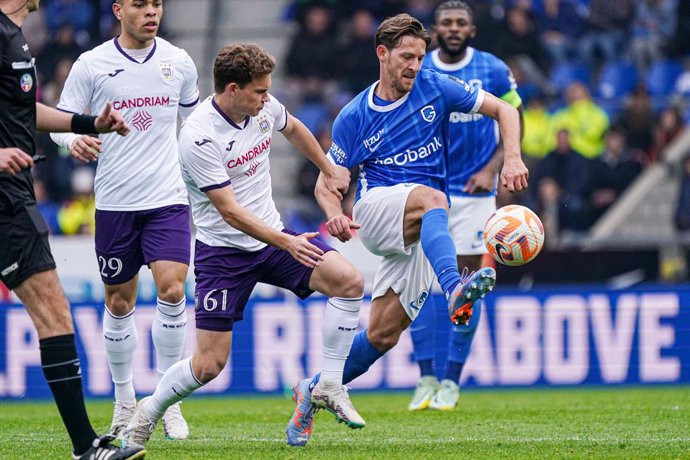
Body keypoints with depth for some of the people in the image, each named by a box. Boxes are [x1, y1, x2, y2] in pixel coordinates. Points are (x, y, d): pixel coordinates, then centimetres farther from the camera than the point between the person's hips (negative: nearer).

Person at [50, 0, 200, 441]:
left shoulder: (179, 61, 5)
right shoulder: (91, 65, -3)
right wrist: (75, 140, -21)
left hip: (168, 198, 1)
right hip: (115, 202, -1)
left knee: (172, 289, -16)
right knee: (119, 303, 8)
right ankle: (124, 400, 25)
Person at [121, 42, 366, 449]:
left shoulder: (264, 107, -4)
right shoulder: (199, 137, -24)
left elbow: (293, 128, 23)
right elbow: (230, 210, -26)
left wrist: (330, 169, 30)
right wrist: (286, 243, -33)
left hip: (273, 236, 6)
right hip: (223, 251, -6)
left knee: (349, 280, -16)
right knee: (210, 363, -8)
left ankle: (329, 386, -6)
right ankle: (149, 413, 20)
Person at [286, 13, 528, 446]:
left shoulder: (434, 88, 5)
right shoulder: (355, 117, 4)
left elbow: (504, 110, 5)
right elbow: (325, 183, 8)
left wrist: (512, 158, -14)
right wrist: (335, 214, -16)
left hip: (420, 235, 2)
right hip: (375, 208, -2)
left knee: (384, 334, -3)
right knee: (430, 198, -37)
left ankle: (316, 390, 17)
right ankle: (455, 288, -62)